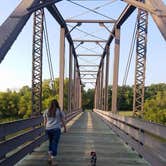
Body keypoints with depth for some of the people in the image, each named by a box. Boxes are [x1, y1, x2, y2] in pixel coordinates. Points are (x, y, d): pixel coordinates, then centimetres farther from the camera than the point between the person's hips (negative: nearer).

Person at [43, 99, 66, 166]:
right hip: (56, 129, -4)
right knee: (55, 143, 0)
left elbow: (45, 122, 10)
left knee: (51, 142, 21)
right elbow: (63, 121, 1)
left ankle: (49, 157, 19)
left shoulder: (46, 111, 7)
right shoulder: (60, 111, -1)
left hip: (48, 129, 4)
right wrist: (65, 128, 14)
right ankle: (53, 160, -1)